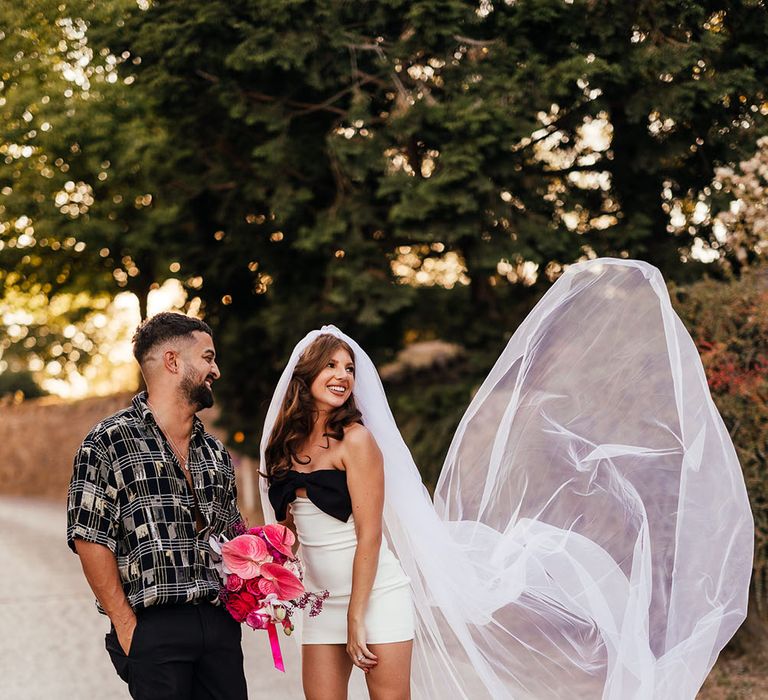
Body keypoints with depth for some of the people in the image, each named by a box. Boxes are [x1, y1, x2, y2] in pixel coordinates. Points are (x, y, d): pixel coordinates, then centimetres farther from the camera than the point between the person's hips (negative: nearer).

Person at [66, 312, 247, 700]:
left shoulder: (216, 452, 17)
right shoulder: (108, 443, -3)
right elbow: (90, 540, -8)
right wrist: (126, 626, -11)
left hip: (220, 624, 6)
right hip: (153, 628, -6)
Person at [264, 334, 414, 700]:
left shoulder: (355, 439, -10)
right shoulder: (291, 443, 7)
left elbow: (369, 535, -13)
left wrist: (356, 618, -15)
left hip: (375, 595, -5)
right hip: (323, 601, 6)